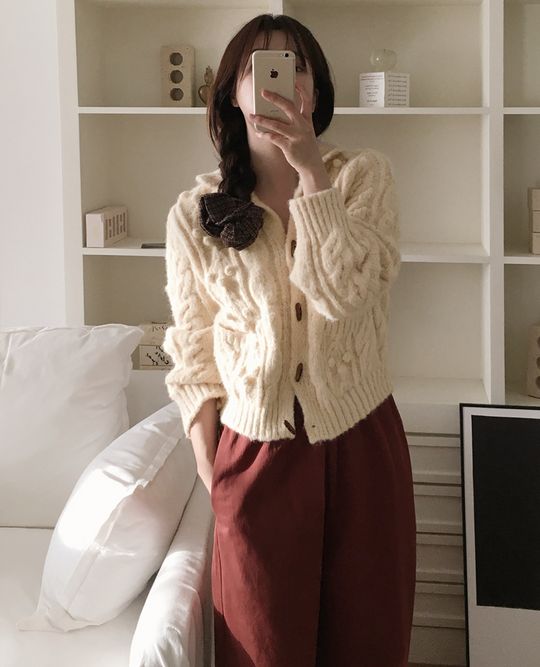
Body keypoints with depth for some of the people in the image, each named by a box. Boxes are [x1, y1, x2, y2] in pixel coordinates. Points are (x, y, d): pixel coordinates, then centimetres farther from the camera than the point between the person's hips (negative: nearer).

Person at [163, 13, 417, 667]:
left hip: (361, 443, 0)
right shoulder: (194, 214, -2)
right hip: (256, 449, 0)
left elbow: (344, 297, -20)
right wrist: (212, 476, 2)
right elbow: (194, 358, 4)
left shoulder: (364, 177, -4)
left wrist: (312, 170, -22)